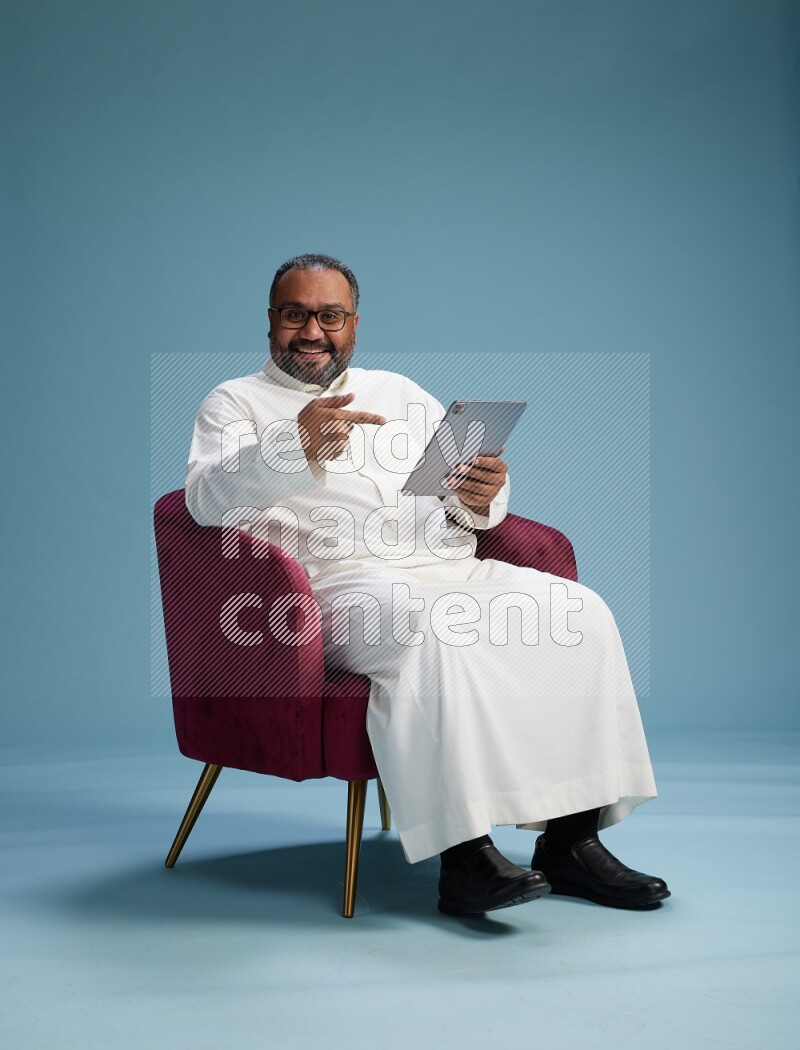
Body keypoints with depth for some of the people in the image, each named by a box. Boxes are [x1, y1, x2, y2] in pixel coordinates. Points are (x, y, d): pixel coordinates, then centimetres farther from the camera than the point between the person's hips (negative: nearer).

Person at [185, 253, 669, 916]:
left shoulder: (399, 391, 28)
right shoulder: (236, 402, 13)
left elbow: (470, 497, 20)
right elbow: (208, 499, -8)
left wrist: (482, 497, -7)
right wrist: (299, 445, -27)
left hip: (452, 568, 6)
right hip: (339, 582, -5)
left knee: (581, 613, -18)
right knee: (428, 628, -37)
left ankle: (572, 838, -17)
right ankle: (465, 854, -36)